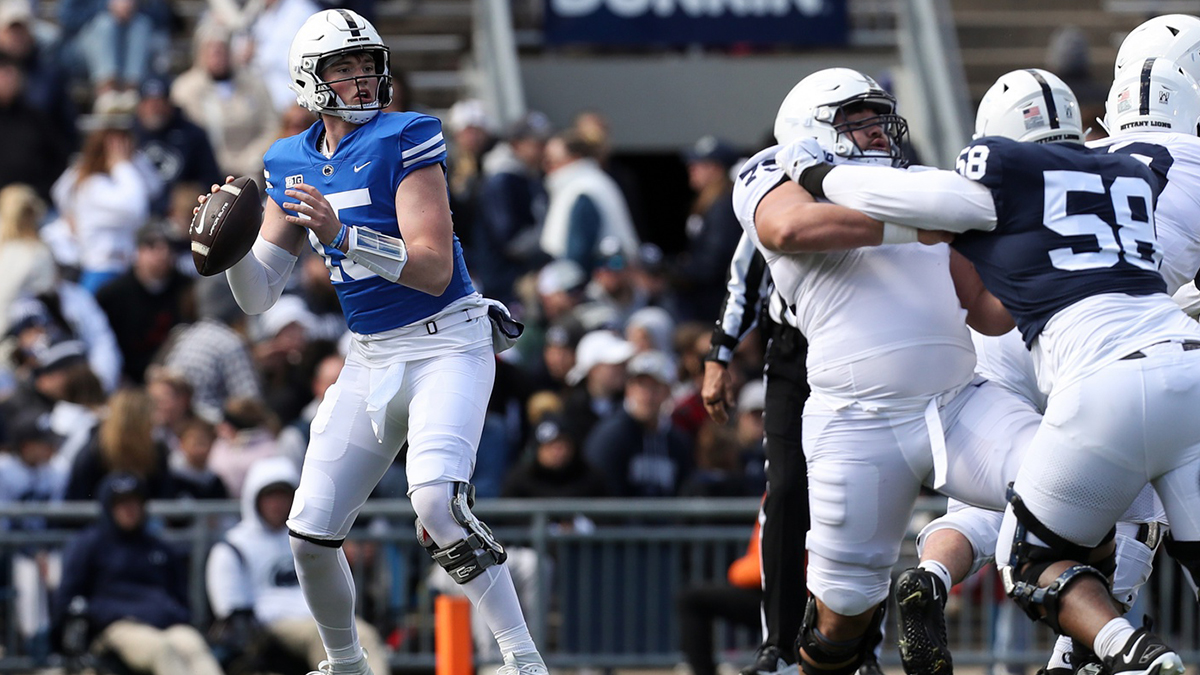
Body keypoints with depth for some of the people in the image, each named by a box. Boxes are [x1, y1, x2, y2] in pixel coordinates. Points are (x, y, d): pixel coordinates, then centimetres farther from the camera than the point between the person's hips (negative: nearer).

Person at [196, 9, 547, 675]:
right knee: (310, 534, 4)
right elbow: (260, 296, 7)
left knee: (437, 501, -29)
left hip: (445, 347, -6)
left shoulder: (405, 142, -12)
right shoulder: (292, 165, 6)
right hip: (368, 362, 6)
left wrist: (342, 234, -31)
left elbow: (435, 269, -21)